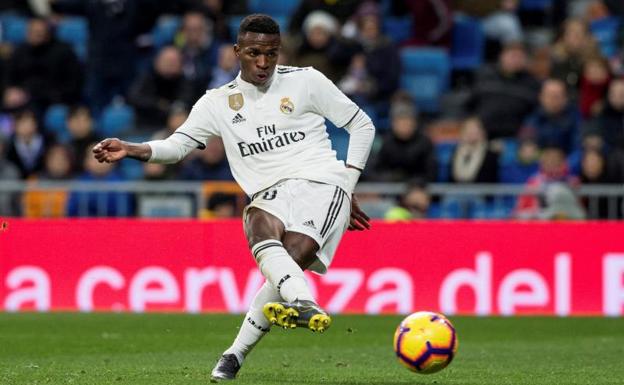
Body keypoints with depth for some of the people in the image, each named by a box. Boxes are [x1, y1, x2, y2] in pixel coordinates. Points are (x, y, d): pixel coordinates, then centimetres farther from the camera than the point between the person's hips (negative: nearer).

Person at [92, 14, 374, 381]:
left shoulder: (305, 81, 7)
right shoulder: (218, 102, 14)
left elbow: (363, 126, 12)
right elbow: (178, 144, 9)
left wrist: (347, 187, 5)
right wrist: (130, 150, -10)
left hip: (321, 184, -2)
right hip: (272, 195, 2)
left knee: (294, 257, -29)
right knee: (258, 225, -36)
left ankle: (237, 353, -25)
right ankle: (304, 304, -59)